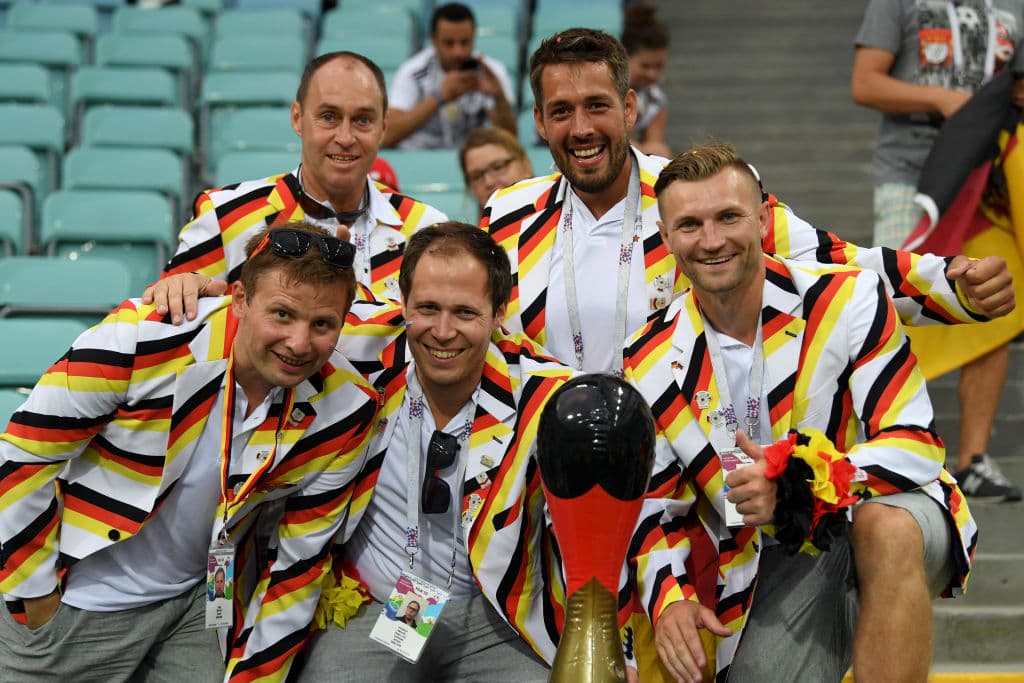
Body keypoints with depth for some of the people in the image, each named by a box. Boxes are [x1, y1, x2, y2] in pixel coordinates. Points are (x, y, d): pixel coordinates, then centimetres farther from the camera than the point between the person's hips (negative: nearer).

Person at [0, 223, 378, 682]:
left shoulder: (342, 411, -13)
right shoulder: (142, 339, -24)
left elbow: (298, 559, -3)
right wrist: (37, 596, -9)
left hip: (199, 608, 3)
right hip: (76, 603, -3)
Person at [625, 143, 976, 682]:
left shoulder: (848, 299, -12)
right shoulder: (651, 365, -2)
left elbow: (915, 444, -16)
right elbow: (656, 507, 5)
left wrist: (803, 485, -29)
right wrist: (669, 596, -14)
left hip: (893, 509, -3)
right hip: (772, 563, 3)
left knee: (884, 525, -37)